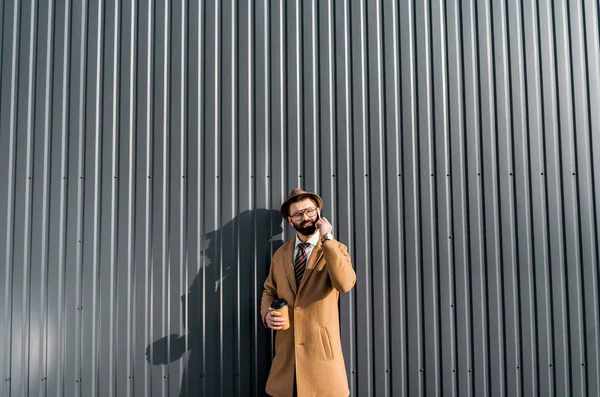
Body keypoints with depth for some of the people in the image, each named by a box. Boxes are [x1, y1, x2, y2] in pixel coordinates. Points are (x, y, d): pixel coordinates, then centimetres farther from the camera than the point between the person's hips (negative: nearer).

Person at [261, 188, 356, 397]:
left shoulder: (336, 249, -3)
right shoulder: (281, 254, 8)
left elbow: (345, 284, -22)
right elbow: (269, 291, 16)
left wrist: (327, 239, -21)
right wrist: (267, 314, -5)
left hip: (321, 347, -3)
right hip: (286, 349, 3)